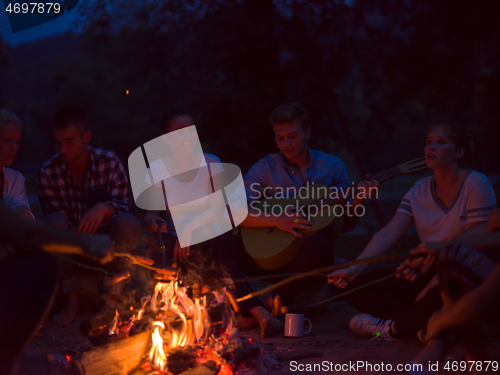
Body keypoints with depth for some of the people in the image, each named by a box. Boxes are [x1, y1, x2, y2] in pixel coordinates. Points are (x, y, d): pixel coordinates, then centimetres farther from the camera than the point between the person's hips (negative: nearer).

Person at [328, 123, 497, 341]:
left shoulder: (476, 184, -9)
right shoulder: (420, 191, 7)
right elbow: (389, 234, -2)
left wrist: (427, 263, -30)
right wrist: (354, 269, -16)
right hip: (430, 274, 7)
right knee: (354, 286, -6)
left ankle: (392, 328, -12)